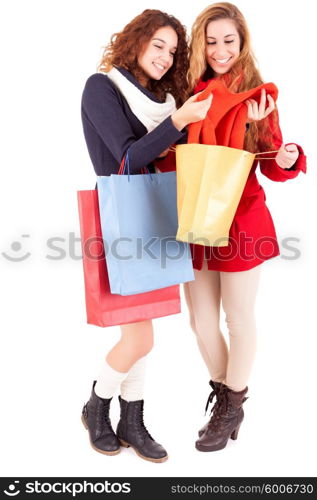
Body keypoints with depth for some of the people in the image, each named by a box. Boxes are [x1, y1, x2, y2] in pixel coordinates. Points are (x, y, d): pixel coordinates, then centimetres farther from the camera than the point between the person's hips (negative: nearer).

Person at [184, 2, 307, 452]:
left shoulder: (259, 95, -3)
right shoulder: (190, 91, 5)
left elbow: (271, 166, -3)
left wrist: (288, 160, -24)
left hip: (241, 221, -4)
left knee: (239, 319, 8)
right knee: (201, 319, 12)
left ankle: (232, 407, 30)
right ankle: (223, 395, 37)